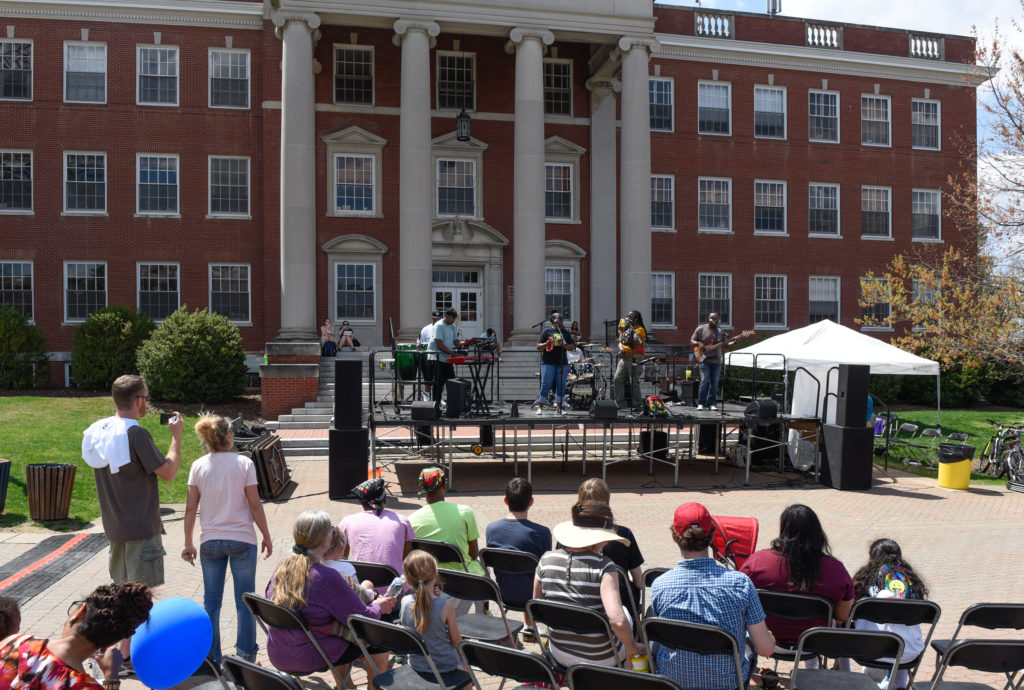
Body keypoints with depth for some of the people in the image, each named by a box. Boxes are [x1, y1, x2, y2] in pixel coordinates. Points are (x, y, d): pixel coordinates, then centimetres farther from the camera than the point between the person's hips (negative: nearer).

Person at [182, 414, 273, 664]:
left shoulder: (198, 467, -1)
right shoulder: (244, 463, -8)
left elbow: (190, 508, 0)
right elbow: (255, 505, -7)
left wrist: (188, 543, 10)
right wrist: (266, 536, 3)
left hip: (210, 542, 2)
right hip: (242, 540, -2)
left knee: (211, 603, 12)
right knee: (245, 602, 7)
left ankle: (212, 659, 19)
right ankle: (246, 659, 12)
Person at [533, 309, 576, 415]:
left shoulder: (565, 332, 13)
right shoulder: (546, 331, 3)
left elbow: (572, 347, 8)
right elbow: (538, 346, 1)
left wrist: (564, 345, -10)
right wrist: (546, 344, -19)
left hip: (562, 363, 4)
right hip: (548, 363, -4)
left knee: (561, 386, 4)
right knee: (546, 385, -5)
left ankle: (559, 407, 12)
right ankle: (540, 407, 4)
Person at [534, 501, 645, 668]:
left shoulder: (546, 560, -10)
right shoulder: (603, 566, -25)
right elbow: (618, 622, -34)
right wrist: (632, 647, -15)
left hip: (560, 655, 4)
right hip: (600, 659, -4)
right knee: (626, 613, 29)